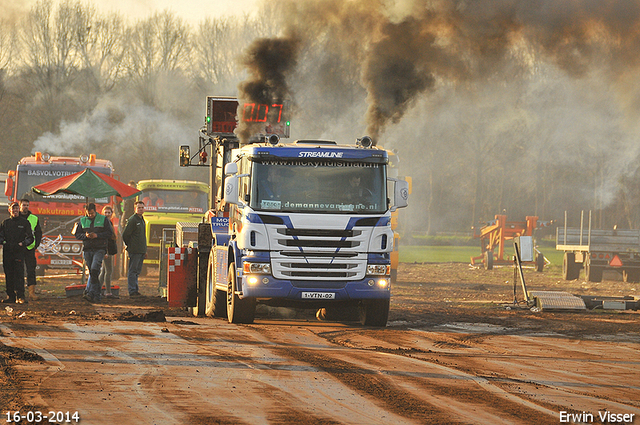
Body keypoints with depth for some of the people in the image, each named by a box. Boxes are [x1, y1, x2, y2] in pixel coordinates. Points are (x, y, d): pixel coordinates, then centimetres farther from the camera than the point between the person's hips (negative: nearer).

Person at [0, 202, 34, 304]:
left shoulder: (24, 222, 8)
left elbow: (30, 238, 6)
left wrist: (22, 244, -11)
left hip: (19, 251, -4)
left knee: (19, 274, -13)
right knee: (8, 275, 3)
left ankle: (20, 296, -15)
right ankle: (10, 296, 8)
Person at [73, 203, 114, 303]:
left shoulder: (103, 220, 3)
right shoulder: (82, 221, 12)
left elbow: (110, 233, -1)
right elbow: (77, 234, 13)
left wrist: (97, 235, -13)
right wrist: (85, 236, -8)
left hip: (99, 249, -4)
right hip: (87, 249, 4)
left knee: (94, 270, -19)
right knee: (91, 272, 5)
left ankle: (90, 293, -21)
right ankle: (97, 294, 13)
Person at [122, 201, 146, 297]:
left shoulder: (142, 220, 17)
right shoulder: (132, 220, -10)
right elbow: (125, 235, -11)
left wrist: (144, 250, 19)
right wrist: (129, 246, -4)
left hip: (141, 251, 8)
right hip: (134, 251, -8)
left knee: (137, 271, 12)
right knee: (133, 271, -7)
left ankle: (135, 290, 17)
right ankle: (132, 291, -7)